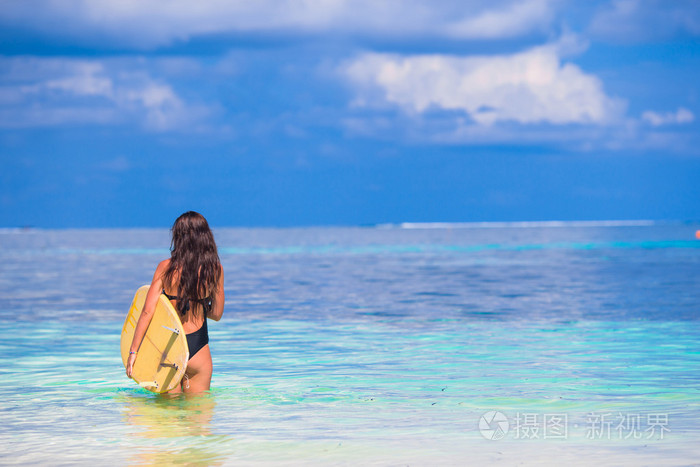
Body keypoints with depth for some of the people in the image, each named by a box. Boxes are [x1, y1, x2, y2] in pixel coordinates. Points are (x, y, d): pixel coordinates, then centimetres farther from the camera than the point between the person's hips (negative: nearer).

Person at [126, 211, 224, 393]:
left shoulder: (165, 268, -7)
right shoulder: (215, 270, -5)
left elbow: (147, 311, -10)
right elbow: (216, 314, 4)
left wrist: (133, 350, -6)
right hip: (198, 348, 0)